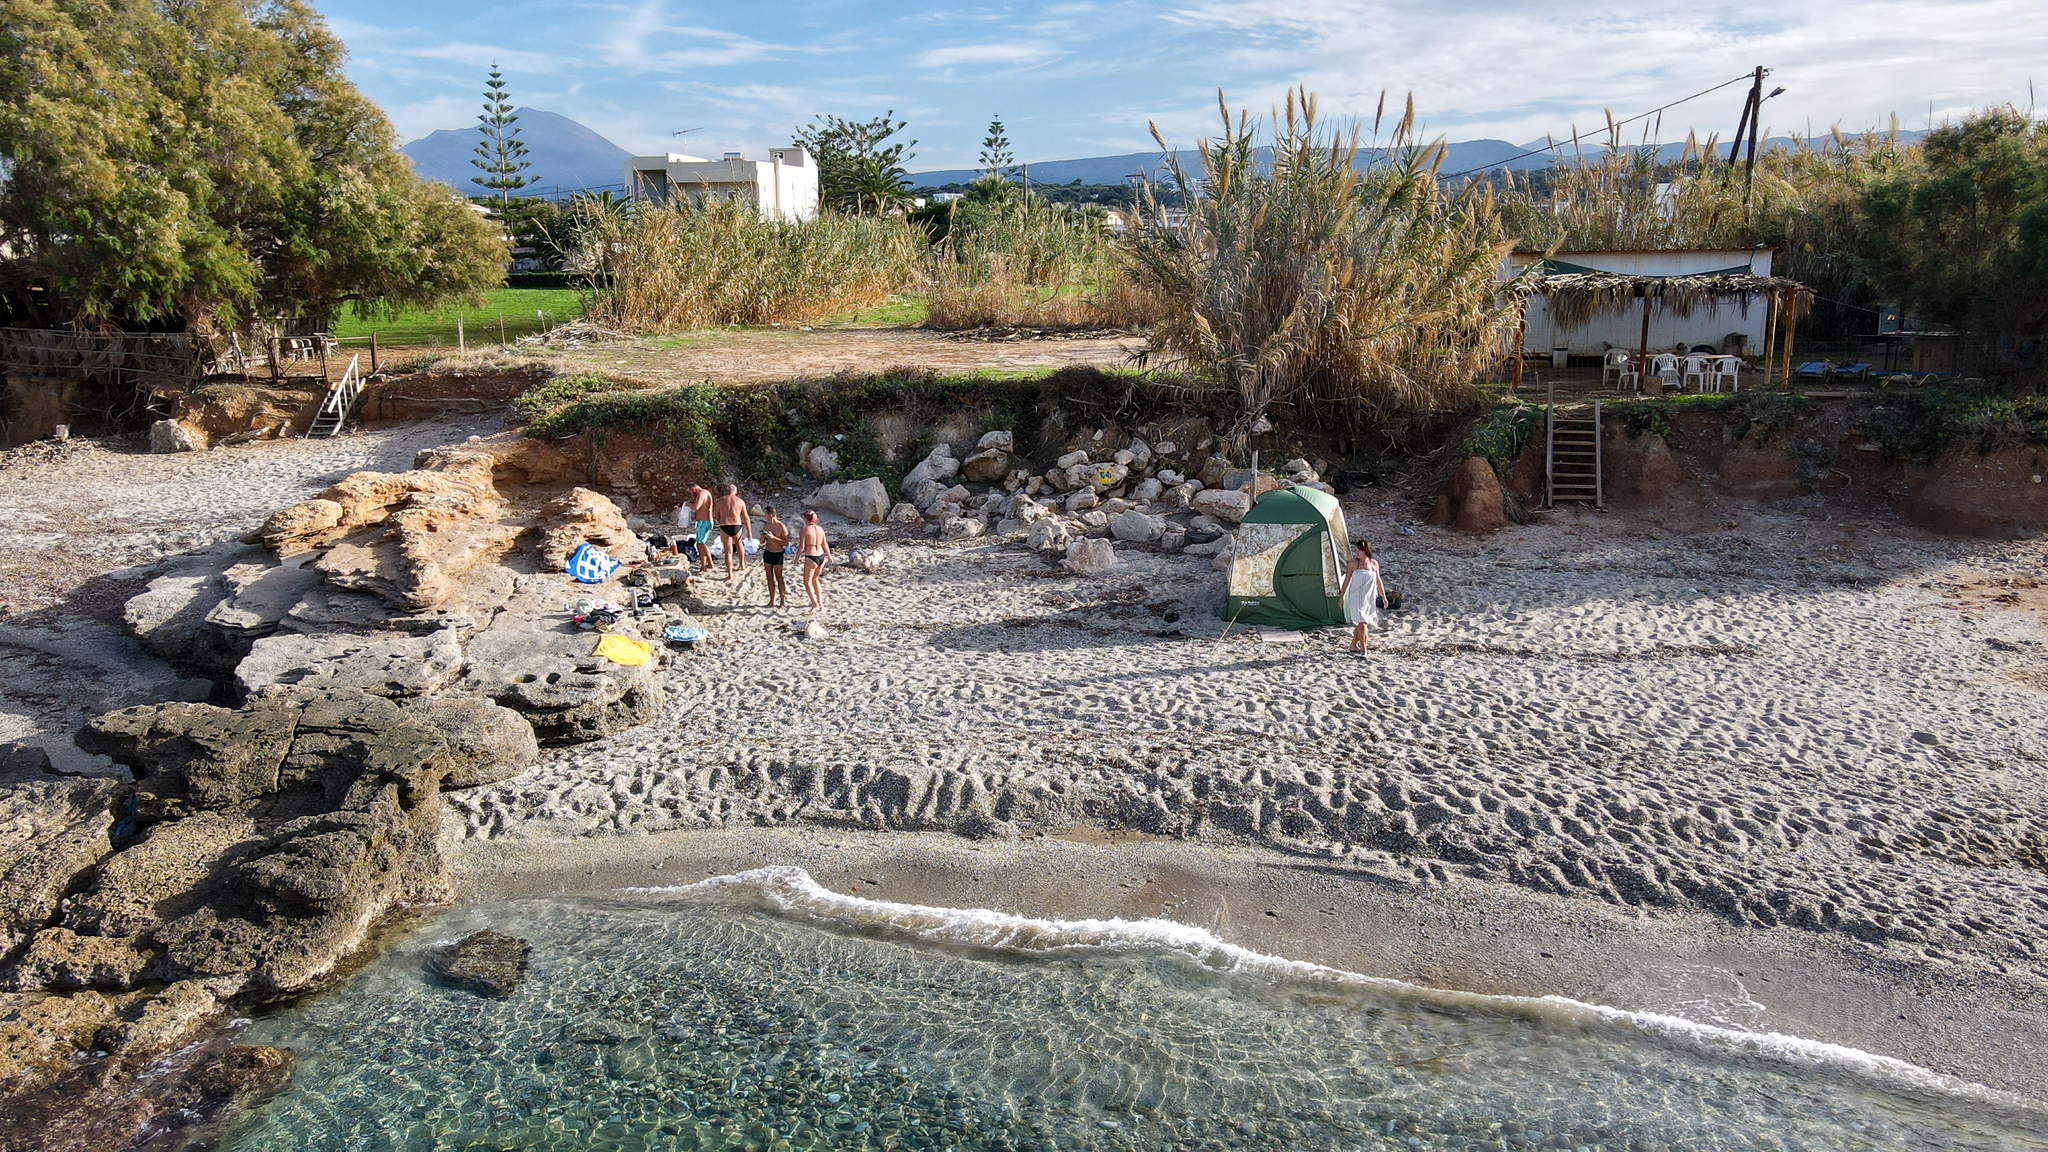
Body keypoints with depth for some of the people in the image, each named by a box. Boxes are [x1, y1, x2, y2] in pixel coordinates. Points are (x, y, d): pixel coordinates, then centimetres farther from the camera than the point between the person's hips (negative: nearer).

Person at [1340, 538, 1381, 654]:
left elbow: (1378, 581, 12)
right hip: (1356, 598, -3)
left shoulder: (1374, 564, 2)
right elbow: (1346, 580, 1)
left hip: (1369, 599, 3)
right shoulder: (1353, 563, -5)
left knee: (1360, 624, 11)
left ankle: (1353, 645, 31)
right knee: (1362, 623, -11)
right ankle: (1363, 651, -5)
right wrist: (1341, 597, 2)